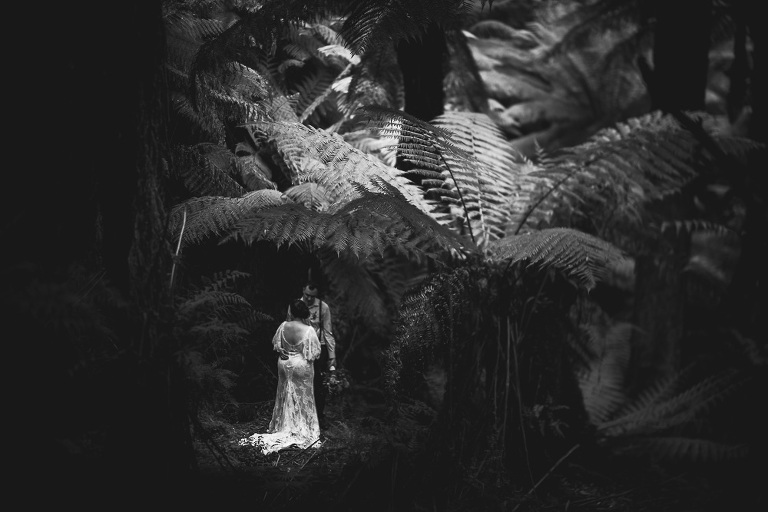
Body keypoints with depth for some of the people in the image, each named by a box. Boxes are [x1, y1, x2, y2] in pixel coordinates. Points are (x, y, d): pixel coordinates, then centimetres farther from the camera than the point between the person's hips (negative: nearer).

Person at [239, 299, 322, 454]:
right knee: (302, 399, 9)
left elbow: (276, 343, 5)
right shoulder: (308, 330, -24)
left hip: (284, 364, 4)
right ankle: (303, 431, 17)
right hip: (301, 366, -4)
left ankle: (282, 428, 29)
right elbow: (315, 352, -16)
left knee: (284, 396, 19)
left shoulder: (284, 326, -11)